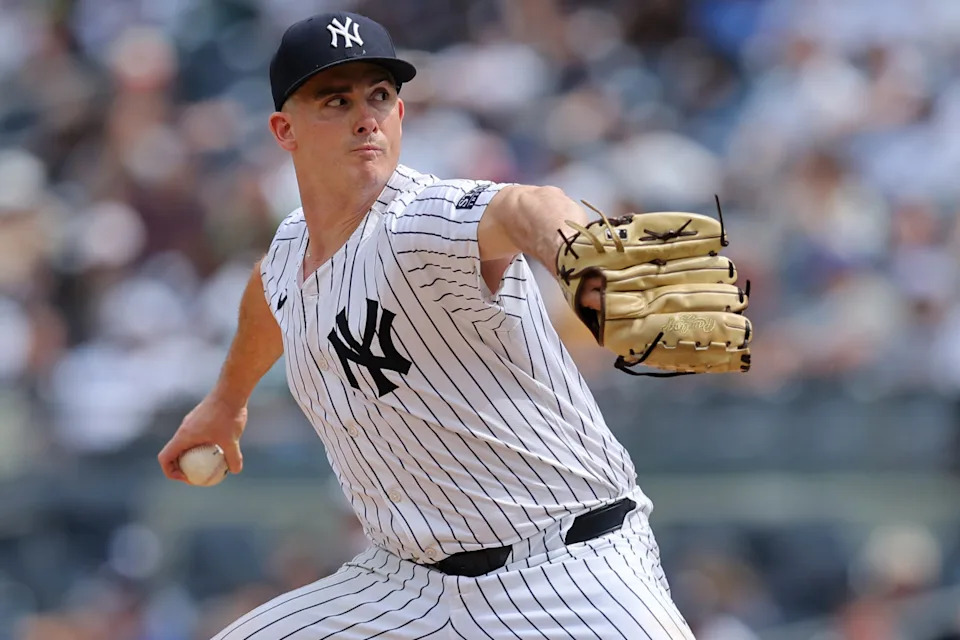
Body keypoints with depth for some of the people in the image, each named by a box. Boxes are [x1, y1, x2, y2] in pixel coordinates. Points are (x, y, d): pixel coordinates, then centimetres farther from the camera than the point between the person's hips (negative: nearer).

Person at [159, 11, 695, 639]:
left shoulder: (425, 224, -20)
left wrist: (578, 255, -67)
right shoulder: (290, 246, 5)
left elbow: (521, 210, -44)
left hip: (567, 566, -8)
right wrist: (229, 399, 48)